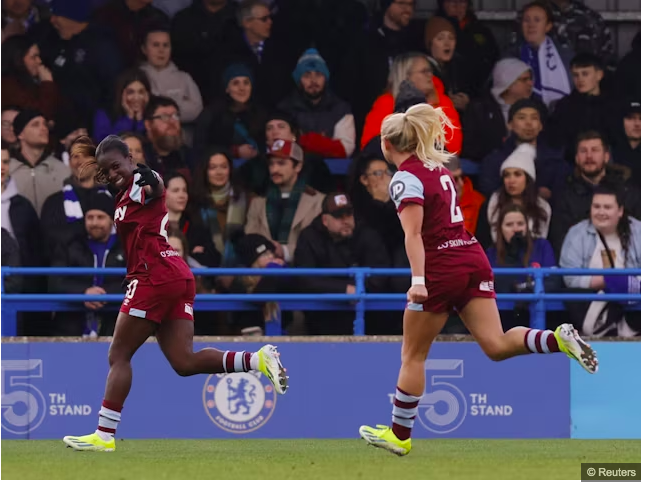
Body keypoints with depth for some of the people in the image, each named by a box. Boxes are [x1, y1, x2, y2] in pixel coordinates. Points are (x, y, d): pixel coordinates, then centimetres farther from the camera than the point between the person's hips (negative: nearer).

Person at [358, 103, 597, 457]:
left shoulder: (405, 178, -9)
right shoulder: (437, 166, 15)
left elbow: (414, 233, -21)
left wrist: (418, 280, -28)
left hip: (440, 268, -7)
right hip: (473, 258, 7)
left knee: (413, 356, 8)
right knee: (496, 345, -4)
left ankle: (399, 435, 17)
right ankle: (558, 339, -27)